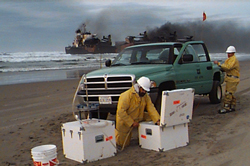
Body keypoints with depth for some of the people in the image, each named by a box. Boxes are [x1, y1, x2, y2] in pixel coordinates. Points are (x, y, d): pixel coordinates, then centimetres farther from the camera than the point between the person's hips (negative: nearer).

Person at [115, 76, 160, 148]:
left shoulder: (146, 96, -5)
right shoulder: (126, 95, -26)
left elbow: (151, 108, -12)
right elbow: (121, 111, -29)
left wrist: (157, 120, -26)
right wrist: (132, 123, -29)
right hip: (125, 122, -6)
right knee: (123, 144, 2)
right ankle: (115, 132, 29)